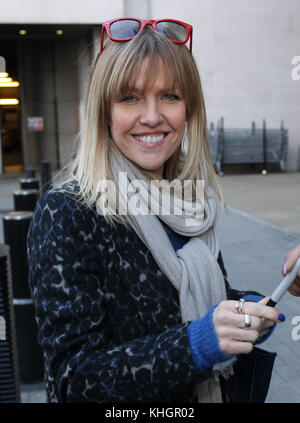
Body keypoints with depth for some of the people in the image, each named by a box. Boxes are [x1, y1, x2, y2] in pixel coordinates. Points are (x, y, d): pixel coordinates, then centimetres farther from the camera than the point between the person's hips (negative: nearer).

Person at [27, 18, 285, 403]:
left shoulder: (192, 200, -7)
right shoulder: (65, 214, -23)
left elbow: (193, 299, 6)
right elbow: (72, 378, -25)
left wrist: (245, 308, -13)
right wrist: (195, 343, -34)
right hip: (121, 405, -5)